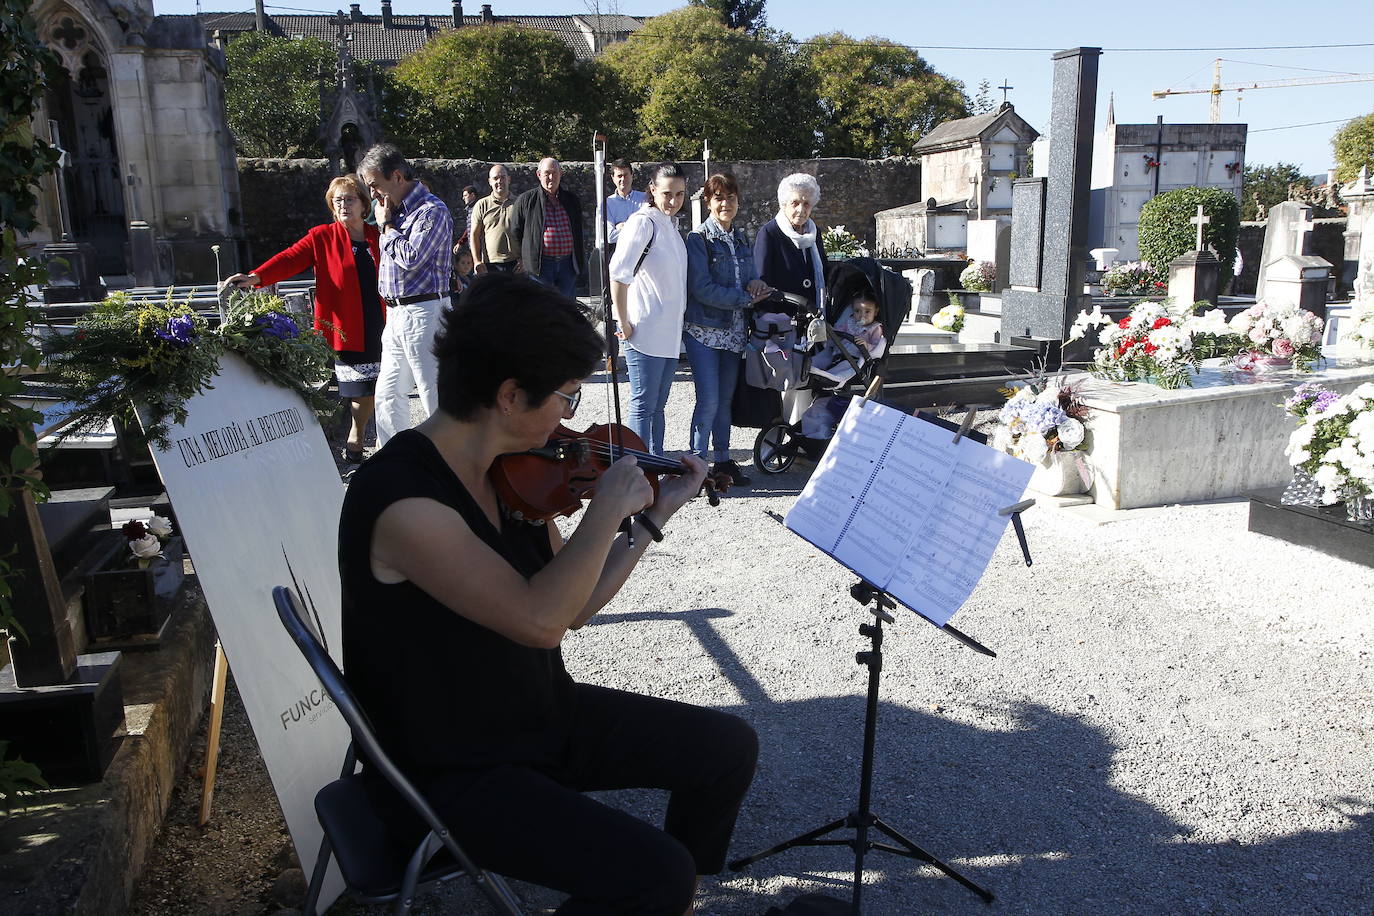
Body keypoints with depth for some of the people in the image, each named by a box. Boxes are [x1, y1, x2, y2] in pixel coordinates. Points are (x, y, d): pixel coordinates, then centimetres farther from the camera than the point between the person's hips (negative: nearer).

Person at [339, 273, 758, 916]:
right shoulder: (401, 501, -28)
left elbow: (574, 607, 6)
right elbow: (540, 618, -34)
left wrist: (653, 516, 4)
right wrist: (607, 507, -22)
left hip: (542, 714, 8)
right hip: (450, 774, -8)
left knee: (729, 748, 9)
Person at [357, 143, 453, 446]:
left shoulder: (431, 211, -11)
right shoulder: (396, 209, 16)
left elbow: (410, 257, -20)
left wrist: (386, 225, -9)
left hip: (423, 314, -9)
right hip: (396, 315, 10)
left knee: (436, 397, -5)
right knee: (388, 396, 14)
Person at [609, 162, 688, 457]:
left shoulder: (670, 224, 14)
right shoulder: (643, 222, -12)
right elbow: (618, 274, -22)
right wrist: (623, 323, -19)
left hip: (670, 331, 8)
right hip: (646, 331, -8)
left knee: (657, 405, 14)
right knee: (643, 405, -5)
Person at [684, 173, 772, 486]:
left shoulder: (741, 238, 13)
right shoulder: (698, 238, -7)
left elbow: (750, 273, 20)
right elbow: (702, 289, -15)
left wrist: (755, 281, -5)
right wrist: (746, 298, -14)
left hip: (733, 330, 6)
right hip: (704, 330, -6)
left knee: (726, 398, 12)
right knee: (709, 400, -10)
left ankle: (723, 459, 22)